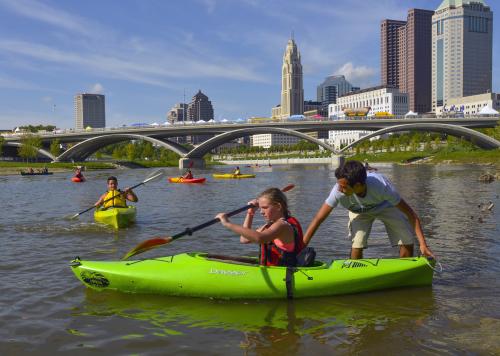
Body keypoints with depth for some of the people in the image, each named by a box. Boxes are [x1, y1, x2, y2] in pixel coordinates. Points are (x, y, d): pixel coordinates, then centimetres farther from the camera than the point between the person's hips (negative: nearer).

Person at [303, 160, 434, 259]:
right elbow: (318, 219, -33)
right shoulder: (339, 191, -39)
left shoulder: (382, 186, -43)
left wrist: (423, 243, -34)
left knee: (407, 241, -11)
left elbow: (410, 213, -32)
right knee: (357, 245, -20)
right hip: (359, 211, 0)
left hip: (385, 206, 0)